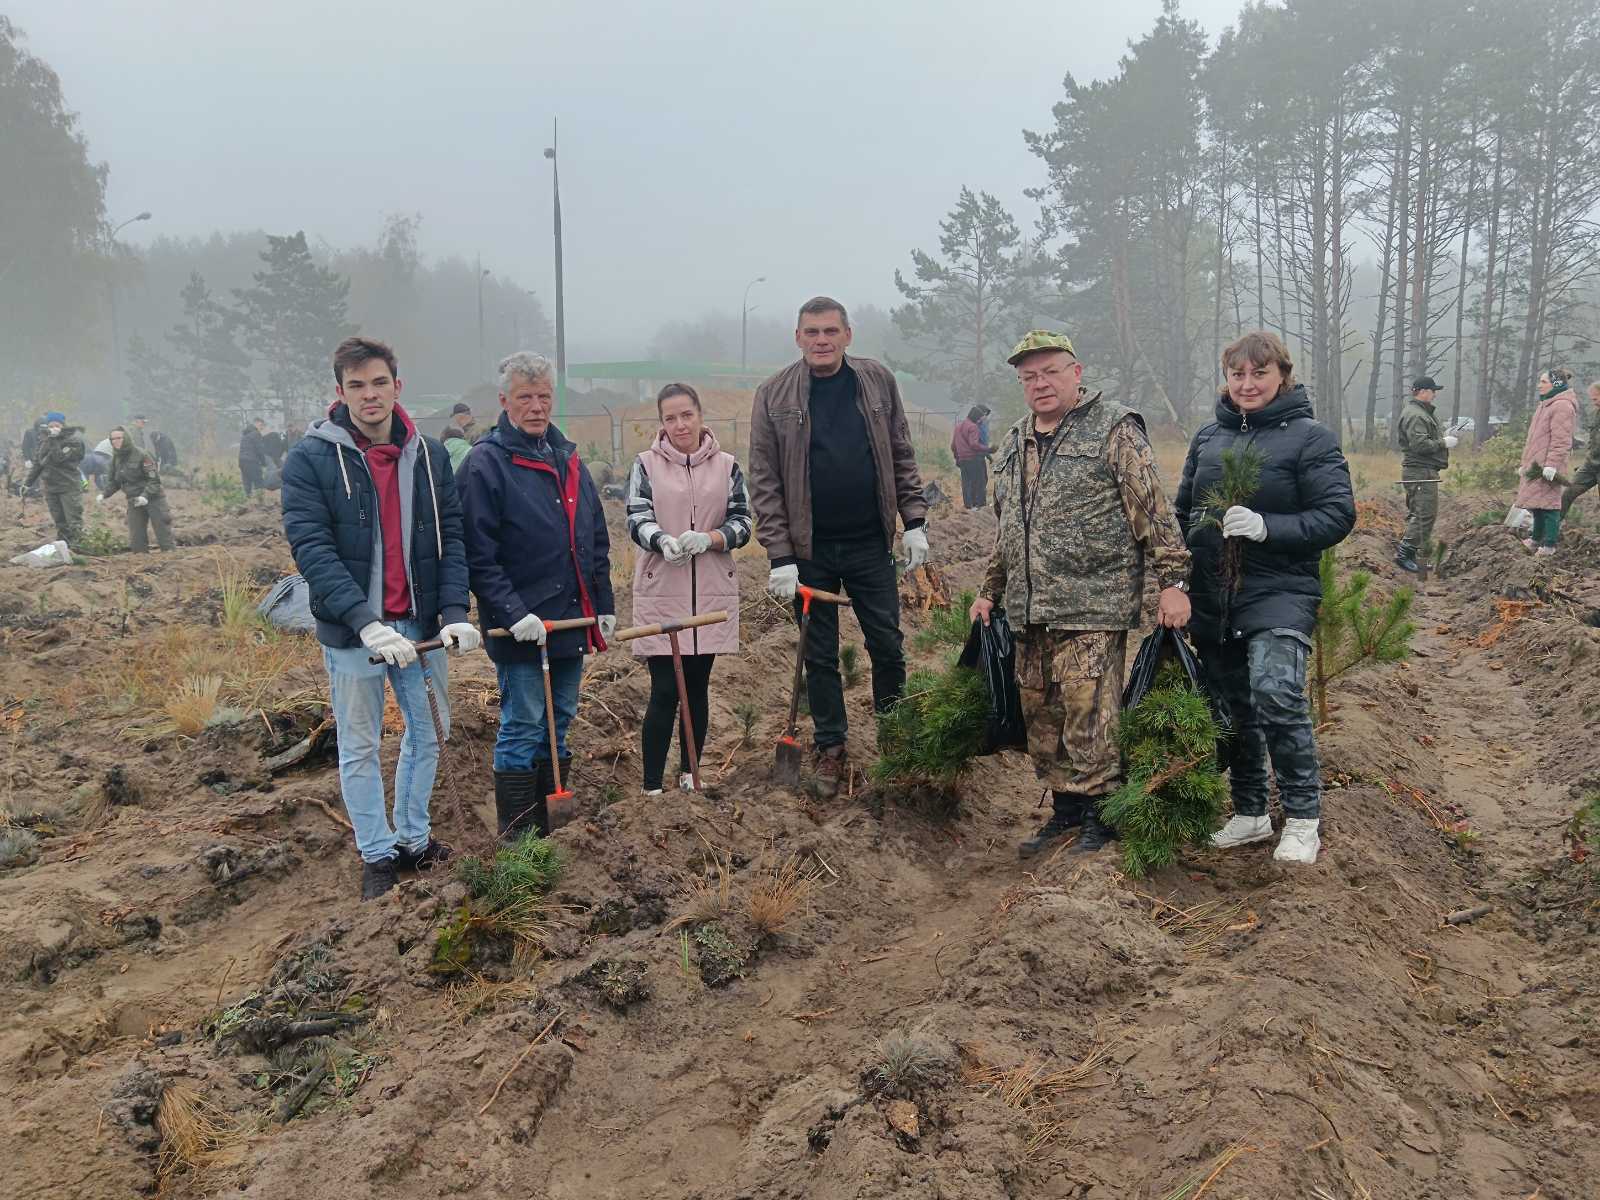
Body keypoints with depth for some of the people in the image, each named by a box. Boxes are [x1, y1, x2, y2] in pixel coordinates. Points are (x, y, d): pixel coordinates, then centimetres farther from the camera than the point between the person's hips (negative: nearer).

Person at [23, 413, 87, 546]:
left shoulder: (73, 440, -9)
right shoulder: (44, 439, 7)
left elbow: (58, 458, -20)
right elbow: (37, 462, 14)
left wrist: (53, 440, -20)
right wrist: (28, 482, 12)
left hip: (69, 486, -5)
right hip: (50, 486, 5)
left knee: (74, 521, -7)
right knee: (59, 522, 10)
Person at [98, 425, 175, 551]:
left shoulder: (141, 455, -14)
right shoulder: (116, 458, 6)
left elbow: (154, 479, -16)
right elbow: (112, 481, 15)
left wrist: (146, 496, -28)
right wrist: (104, 494, -3)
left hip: (153, 498, -6)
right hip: (133, 501, 6)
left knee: (163, 533, -6)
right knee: (136, 538, 5)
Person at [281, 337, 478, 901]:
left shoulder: (428, 454, 2)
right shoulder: (310, 458, -10)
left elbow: (450, 536, 1)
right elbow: (312, 549, -17)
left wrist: (454, 612, -12)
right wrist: (366, 622, -26)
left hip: (419, 623, 4)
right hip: (350, 628, -4)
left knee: (428, 733, 14)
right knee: (360, 748, 8)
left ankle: (414, 839, 32)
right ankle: (377, 854, 24)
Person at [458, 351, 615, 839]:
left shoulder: (568, 459, 13)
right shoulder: (485, 463, -9)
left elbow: (597, 540, 17)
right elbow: (478, 554, -15)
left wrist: (604, 605, 13)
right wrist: (512, 613, -21)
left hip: (572, 620, 7)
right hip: (521, 628, -7)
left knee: (557, 725, 15)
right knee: (522, 731, 0)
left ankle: (543, 830, 28)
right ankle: (518, 840, 12)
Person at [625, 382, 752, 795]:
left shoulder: (726, 466, 5)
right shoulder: (646, 465, 1)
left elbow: (741, 522, 1)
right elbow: (637, 520, -6)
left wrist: (707, 538, -19)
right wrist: (663, 541, -29)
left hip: (712, 592, 3)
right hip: (661, 592, -2)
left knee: (697, 686, 12)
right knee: (664, 691, -4)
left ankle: (689, 773, 27)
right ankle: (651, 786, 5)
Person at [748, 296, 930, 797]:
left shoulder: (878, 381, 2)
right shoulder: (774, 395, -4)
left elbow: (902, 458, 8)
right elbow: (764, 482, -6)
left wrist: (914, 521, 1)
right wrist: (781, 556, -11)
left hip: (870, 544, 1)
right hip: (810, 549, -1)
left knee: (887, 644, 8)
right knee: (820, 655, 8)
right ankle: (831, 748, 22)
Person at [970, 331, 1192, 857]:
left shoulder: (1113, 430, -3)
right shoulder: (1014, 443, 18)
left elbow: (1154, 511, -8)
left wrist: (1173, 581, -12)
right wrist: (990, 591, 24)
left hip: (1092, 606, -7)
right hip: (1029, 609, 7)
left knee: (1089, 715, -6)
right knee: (1040, 712, 11)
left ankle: (1101, 812, 10)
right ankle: (1065, 807, 25)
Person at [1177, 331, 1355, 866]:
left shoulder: (1310, 436, -5)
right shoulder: (1208, 436, 11)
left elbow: (1338, 515, -10)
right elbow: (1183, 511, 20)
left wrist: (1266, 526, -23)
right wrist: (1181, 575, 9)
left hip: (1279, 592, -5)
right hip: (1212, 596, 5)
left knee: (1276, 695, -20)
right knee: (1234, 708, 11)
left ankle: (1303, 817, -3)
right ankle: (1250, 813, 27)